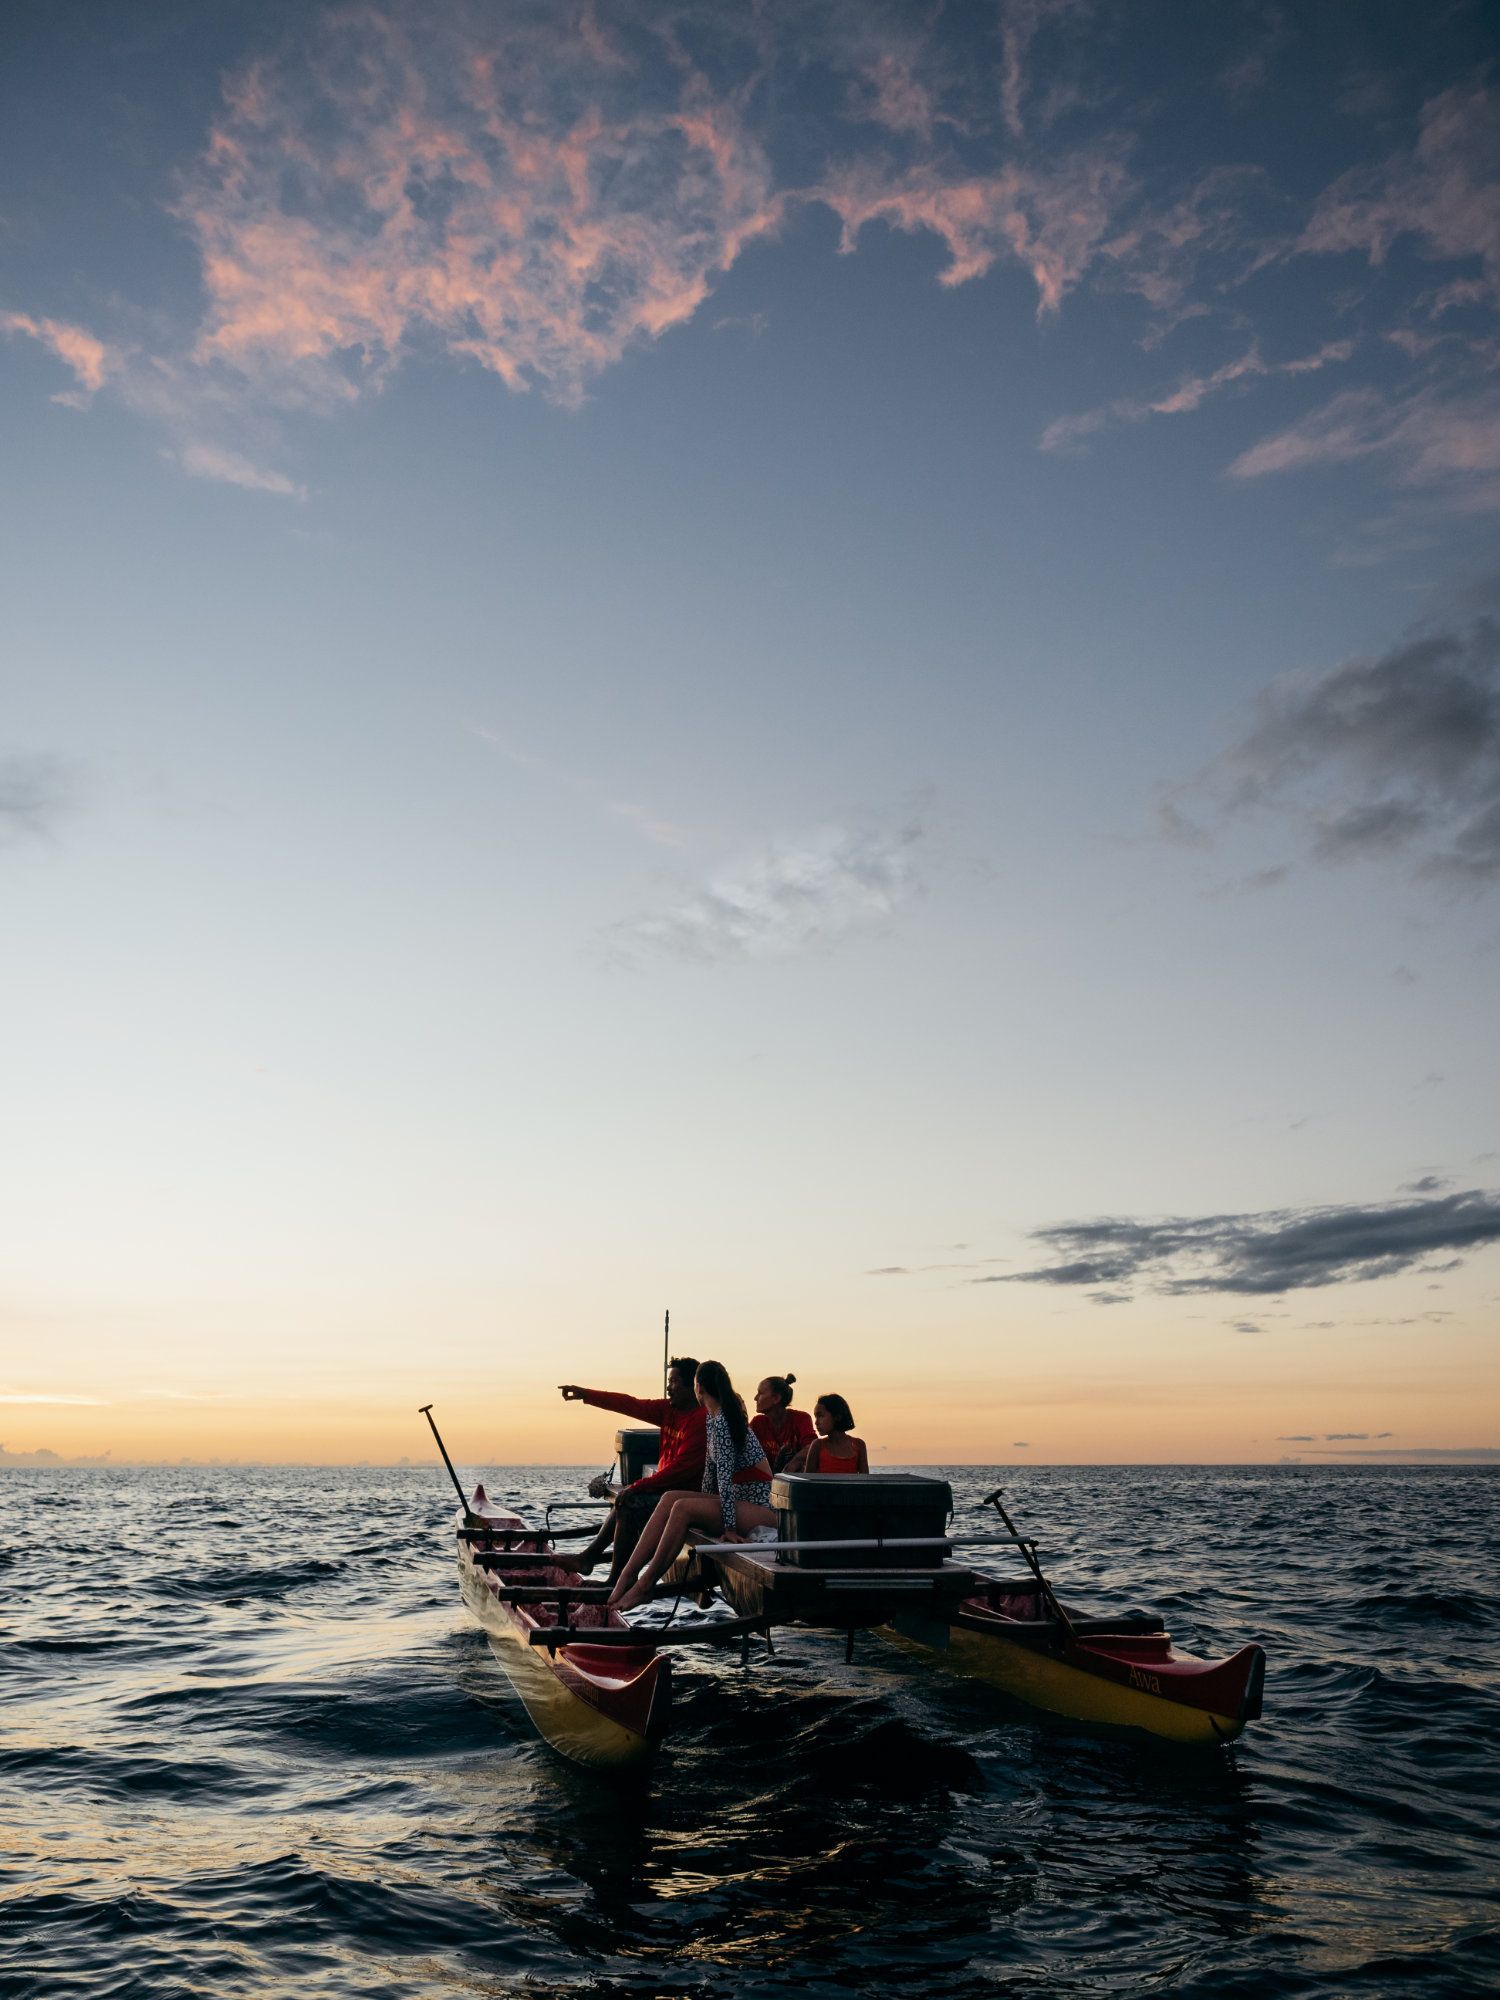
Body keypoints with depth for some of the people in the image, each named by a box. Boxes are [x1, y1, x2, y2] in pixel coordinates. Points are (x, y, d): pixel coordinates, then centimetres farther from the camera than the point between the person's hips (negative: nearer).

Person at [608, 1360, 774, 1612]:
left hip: (761, 1508, -9)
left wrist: (729, 1527, -21)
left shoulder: (721, 1421, -18)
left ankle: (645, 1584, -15)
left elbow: (725, 1474, -21)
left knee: (682, 1508, -24)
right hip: (740, 1500, 9)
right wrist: (704, 1503, 20)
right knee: (670, 1499, -6)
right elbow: (711, 1466, 20)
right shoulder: (712, 1417, 12)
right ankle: (629, 1574, -11)